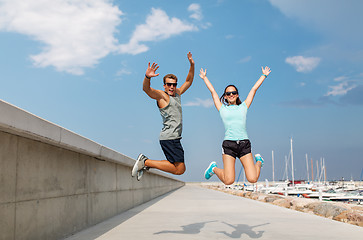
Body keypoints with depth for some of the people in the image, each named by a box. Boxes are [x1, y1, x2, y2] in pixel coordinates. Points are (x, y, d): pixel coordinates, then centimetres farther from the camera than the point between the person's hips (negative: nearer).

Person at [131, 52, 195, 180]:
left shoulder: (177, 94, 20)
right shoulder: (161, 95, -3)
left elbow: (188, 82, 30)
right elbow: (146, 89, -21)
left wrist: (192, 65, 19)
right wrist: (147, 77, -41)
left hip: (175, 138, 9)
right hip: (168, 137, -9)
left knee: (178, 167, 10)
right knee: (179, 169, -13)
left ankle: (145, 163, 11)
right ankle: (145, 162, -7)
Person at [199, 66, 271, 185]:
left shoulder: (243, 107, 16)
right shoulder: (222, 109, 13)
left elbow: (254, 89, 22)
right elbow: (212, 91, 20)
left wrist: (264, 75, 31)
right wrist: (204, 77, 31)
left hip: (244, 144, 1)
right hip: (228, 144, -1)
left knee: (253, 179, -7)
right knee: (228, 181, -11)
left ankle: (258, 162, 27)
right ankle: (214, 168, 23)